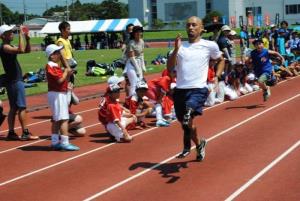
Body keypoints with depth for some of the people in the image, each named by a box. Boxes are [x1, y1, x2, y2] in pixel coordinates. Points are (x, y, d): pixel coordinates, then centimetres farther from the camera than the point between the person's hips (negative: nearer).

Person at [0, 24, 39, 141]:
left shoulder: (10, 47, 16)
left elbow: (27, 50, 19)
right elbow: (21, 50, -30)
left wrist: (27, 38, 5)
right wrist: (21, 35, -23)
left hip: (14, 81, 10)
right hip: (15, 81, -10)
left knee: (14, 108, 10)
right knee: (22, 107, -8)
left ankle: (11, 133, 12)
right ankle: (25, 133, -7)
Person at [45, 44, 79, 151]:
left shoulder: (56, 66, 16)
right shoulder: (51, 67, -15)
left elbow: (64, 80, 18)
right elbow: (60, 80, -25)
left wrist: (68, 74, 2)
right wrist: (66, 72, -10)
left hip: (60, 94, 11)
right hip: (57, 94, -11)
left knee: (56, 119, 14)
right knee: (63, 119, -13)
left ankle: (55, 142, 21)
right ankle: (65, 143, -15)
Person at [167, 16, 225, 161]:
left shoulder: (210, 46, 3)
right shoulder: (180, 46, 10)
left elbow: (221, 60, 20)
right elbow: (170, 68, 2)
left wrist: (217, 76, 5)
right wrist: (176, 50, -10)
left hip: (198, 89, -4)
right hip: (180, 89, 4)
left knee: (187, 119, -28)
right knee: (183, 122, 14)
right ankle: (198, 144, 39)